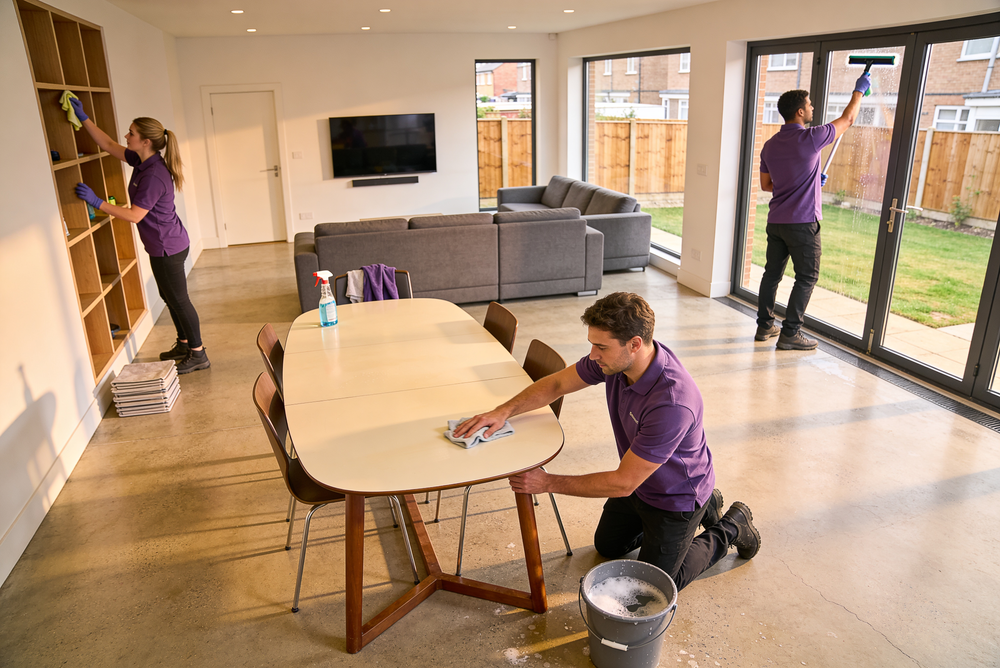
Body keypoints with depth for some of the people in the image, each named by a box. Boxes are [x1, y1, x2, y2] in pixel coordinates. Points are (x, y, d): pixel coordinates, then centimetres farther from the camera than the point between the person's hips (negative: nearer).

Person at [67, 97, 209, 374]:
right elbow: (108, 145, 17)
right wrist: (84, 118, 14)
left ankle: (198, 355, 12)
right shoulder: (142, 161, 3)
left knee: (178, 299, 1)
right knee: (170, 297, 20)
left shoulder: (154, 175, -25)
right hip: (163, 246, 10)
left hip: (168, 247, -10)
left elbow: (135, 215, -24)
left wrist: (97, 202, -20)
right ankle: (184, 344, 35)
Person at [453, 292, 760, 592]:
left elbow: (623, 483, -35)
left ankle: (731, 528, 23)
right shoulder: (614, 360, -21)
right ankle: (702, 504, 35)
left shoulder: (673, 403, -43)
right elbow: (556, 384, -6)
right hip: (637, 481, 7)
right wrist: (503, 411, -21)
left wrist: (548, 483, -29)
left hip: (676, 497, -7)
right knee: (607, 546, 27)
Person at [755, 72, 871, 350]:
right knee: (807, 277, 2)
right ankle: (790, 333, 2)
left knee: (772, 273, 13)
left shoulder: (770, 145, 7)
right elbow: (847, 120, 2)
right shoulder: (809, 138, -13)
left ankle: (765, 326, 20)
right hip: (802, 223, -7)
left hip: (776, 221, 7)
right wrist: (859, 91, 19)